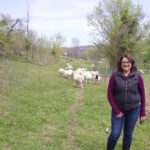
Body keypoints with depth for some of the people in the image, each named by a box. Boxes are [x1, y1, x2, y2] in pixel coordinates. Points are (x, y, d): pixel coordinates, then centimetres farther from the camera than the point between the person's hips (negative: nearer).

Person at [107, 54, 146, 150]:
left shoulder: (137, 76, -5)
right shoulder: (114, 76, -7)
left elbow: (142, 94, 1)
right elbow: (110, 94, -4)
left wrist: (143, 113, 1)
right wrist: (116, 111, -9)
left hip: (134, 110, 1)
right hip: (119, 110, -1)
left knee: (128, 134, 13)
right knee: (115, 134, -2)